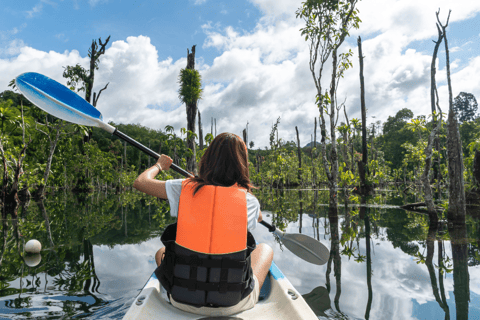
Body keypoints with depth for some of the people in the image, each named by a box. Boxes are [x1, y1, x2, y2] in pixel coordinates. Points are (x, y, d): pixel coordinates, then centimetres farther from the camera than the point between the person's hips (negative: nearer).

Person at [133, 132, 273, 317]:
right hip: (234, 305, -1)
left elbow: (140, 182, 6)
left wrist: (158, 166, 26)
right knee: (265, 248, 25)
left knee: (162, 253, 31)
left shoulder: (184, 189, -9)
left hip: (183, 302, 2)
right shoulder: (248, 200, -9)